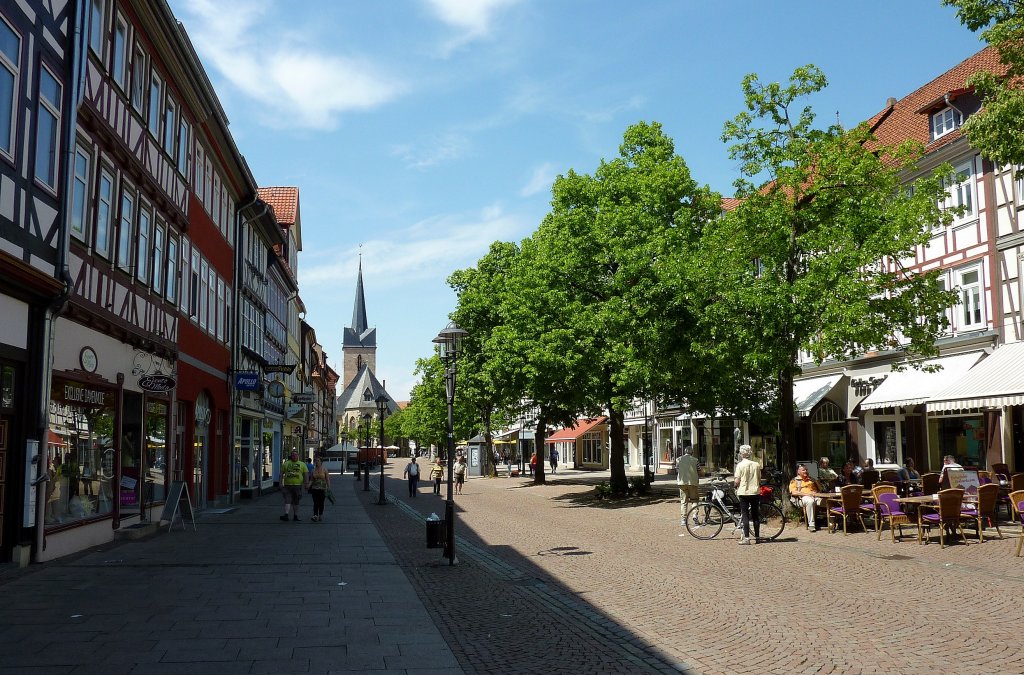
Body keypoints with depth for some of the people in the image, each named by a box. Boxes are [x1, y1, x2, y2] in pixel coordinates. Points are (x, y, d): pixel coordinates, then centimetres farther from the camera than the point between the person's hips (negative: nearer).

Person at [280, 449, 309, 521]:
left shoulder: (302, 464, 8)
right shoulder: (286, 464, 8)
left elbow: (306, 474, 4)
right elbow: (282, 473, 9)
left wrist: (306, 483, -9)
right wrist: (281, 483, 0)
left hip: (298, 485, 1)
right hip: (287, 485, -1)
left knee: (296, 502, 9)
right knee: (287, 500, -10)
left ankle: (295, 516, 17)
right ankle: (286, 515, -17)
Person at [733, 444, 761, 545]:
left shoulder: (740, 465, -9)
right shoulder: (756, 465, 2)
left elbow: (737, 481, -10)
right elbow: (759, 480, 8)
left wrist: (735, 486, 10)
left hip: (744, 492, -3)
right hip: (755, 492, 3)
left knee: (745, 515, 0)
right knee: (755, 516, 11)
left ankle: (746, 538, -4)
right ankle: (757, 537, 13)